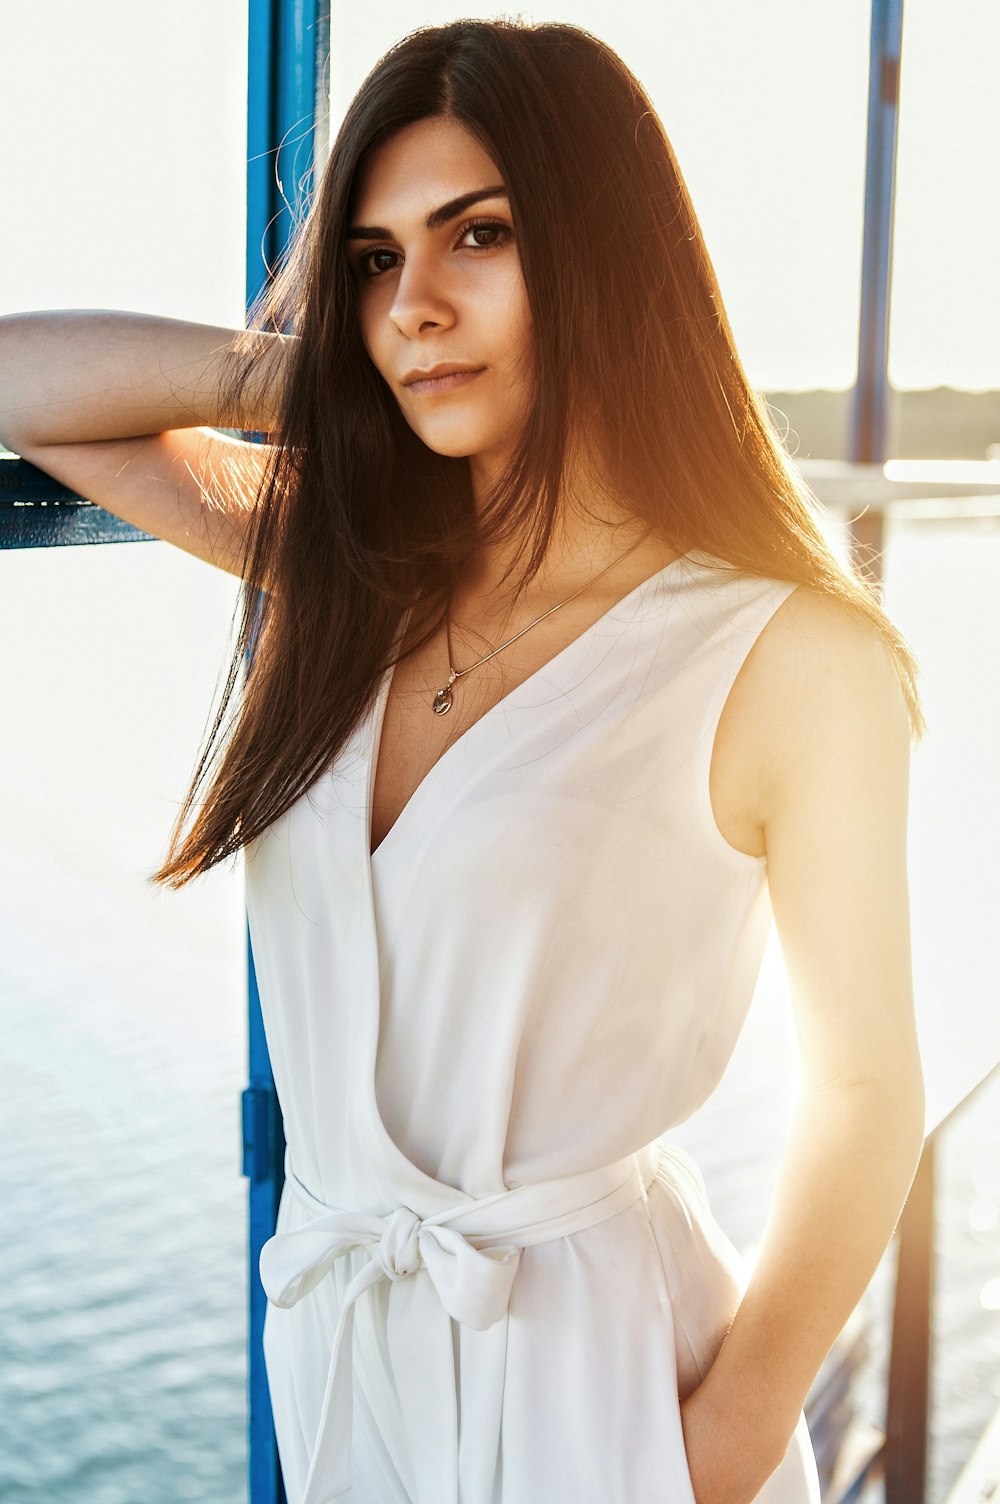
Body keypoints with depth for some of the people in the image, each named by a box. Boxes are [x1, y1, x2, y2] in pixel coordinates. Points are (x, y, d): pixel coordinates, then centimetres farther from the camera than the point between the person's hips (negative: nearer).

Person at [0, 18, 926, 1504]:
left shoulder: (789, 657, -16)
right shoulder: (346, 567, 0)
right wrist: (318, 373, -6)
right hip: (333, 1325, 5)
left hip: (588, 1351, -5)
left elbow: (863, 1085, -10)